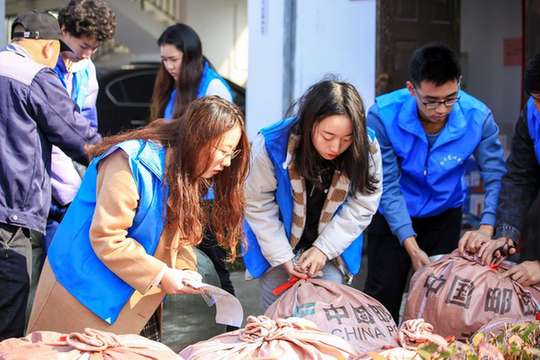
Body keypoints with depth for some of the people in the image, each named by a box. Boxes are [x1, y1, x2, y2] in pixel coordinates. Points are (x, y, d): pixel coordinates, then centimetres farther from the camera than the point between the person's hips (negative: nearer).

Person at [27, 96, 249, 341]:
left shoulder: (186, 172, 4)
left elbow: (178, 232, 8)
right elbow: (106, 238, -25)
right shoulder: (133, 163, -23)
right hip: (88, 292, -8)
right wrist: (160, 275, -23)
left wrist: (183, 270, -11)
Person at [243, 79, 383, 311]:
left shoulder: (367, 149, -24)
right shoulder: (271, 145, -27)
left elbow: (361, 206, -14)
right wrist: (283, 257, -18)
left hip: (330, 248, 1)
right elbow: (258, 206, -17)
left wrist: (324, 249, -19)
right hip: (277, 244, -1)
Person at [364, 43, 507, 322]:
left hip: (445, 215, 2)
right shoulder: (383, 115, -27)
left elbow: (495, 177, -18)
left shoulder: (478, 117, -22)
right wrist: (411, 246, -29)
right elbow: (387, 184, -24)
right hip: (393, 216, -1)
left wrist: (486, 228, -35)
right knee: (383, 295, 2)